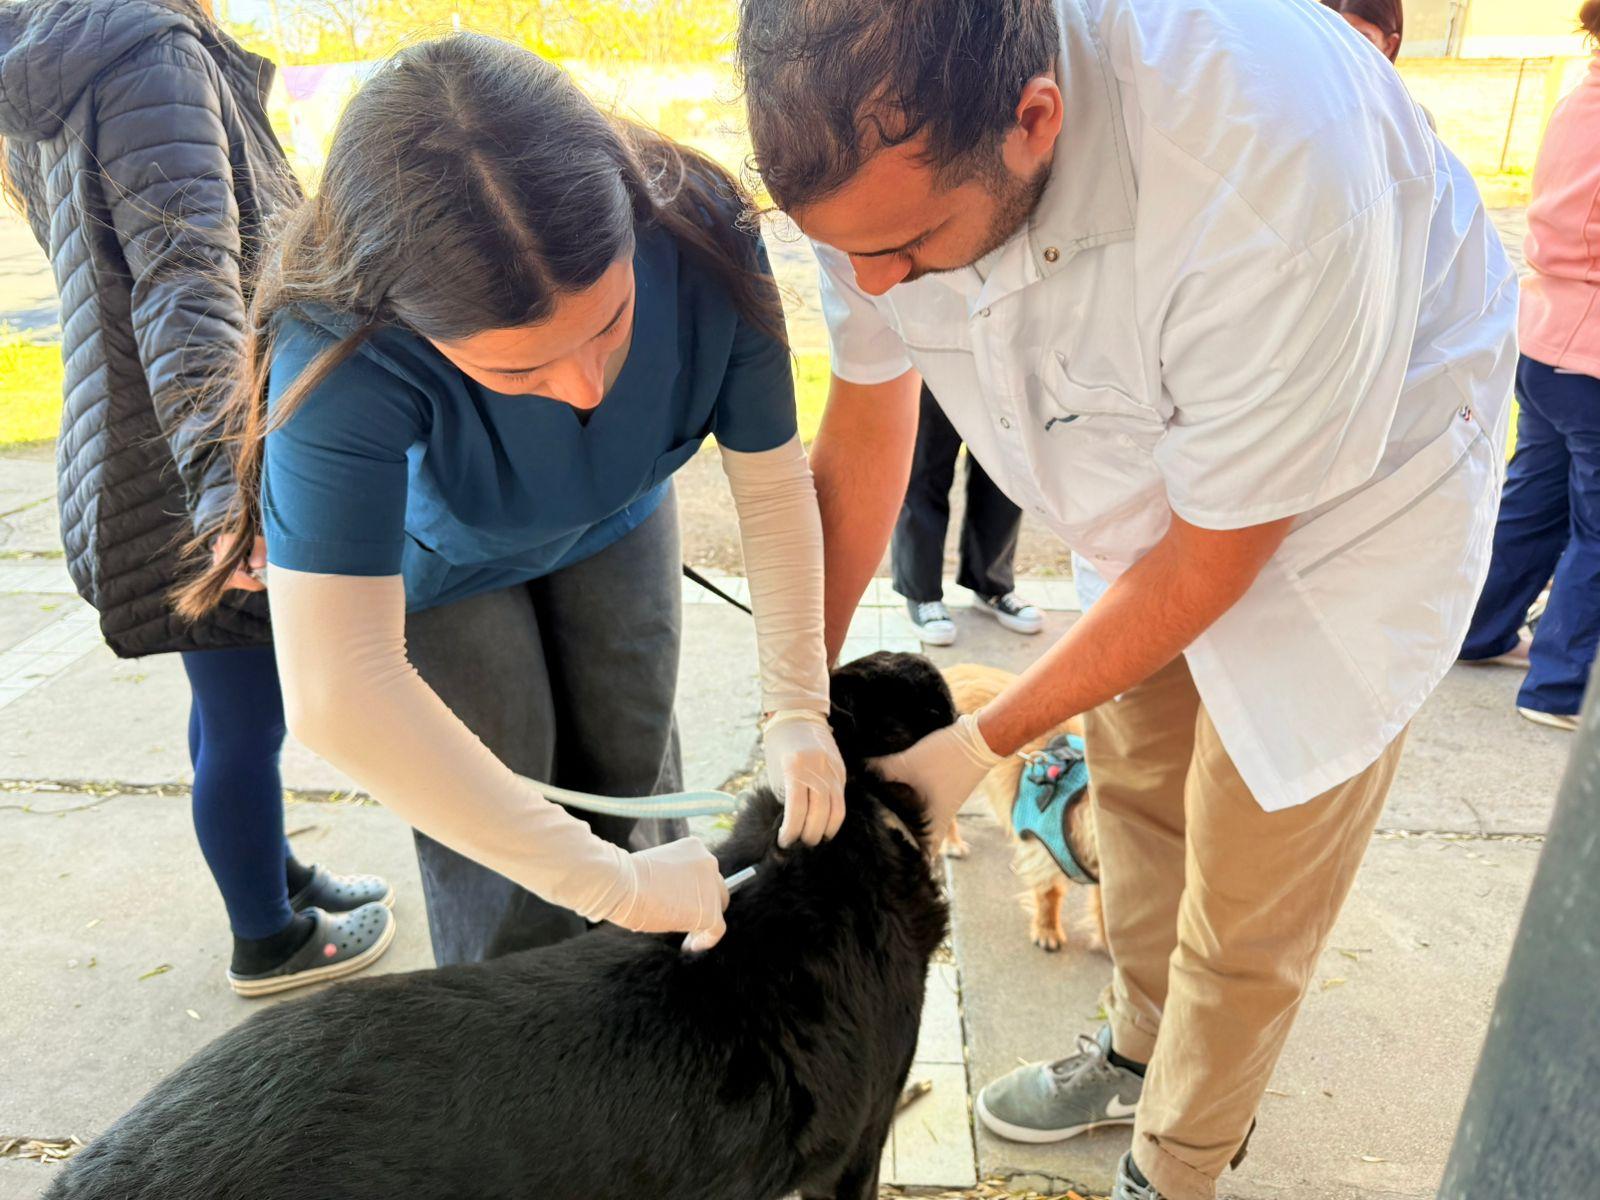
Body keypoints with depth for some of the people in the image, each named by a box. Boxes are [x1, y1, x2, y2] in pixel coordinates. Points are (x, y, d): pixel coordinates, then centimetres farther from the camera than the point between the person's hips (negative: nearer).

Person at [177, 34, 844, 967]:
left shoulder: (703, 238, -35)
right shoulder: (342, 345, -43)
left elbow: (772, 483, -21)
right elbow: (339, 691, -47)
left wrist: (797, 706, -24)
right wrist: (610, 886, -45)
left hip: (617, 521, 3)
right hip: (439, 554, -2)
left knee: (636, 777, 14)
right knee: (505, 895, 1)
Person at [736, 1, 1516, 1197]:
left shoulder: (1269, 174, -40)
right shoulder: (880, 136, -22)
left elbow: (1212, 560, -26)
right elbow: (862, 431, -8)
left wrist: (979, 747, -17)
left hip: (1351, 487, -5)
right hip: (1146, 481, 6)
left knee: (1245, 904, 5)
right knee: (1134, 786, 20)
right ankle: (1139, 1049, 48)